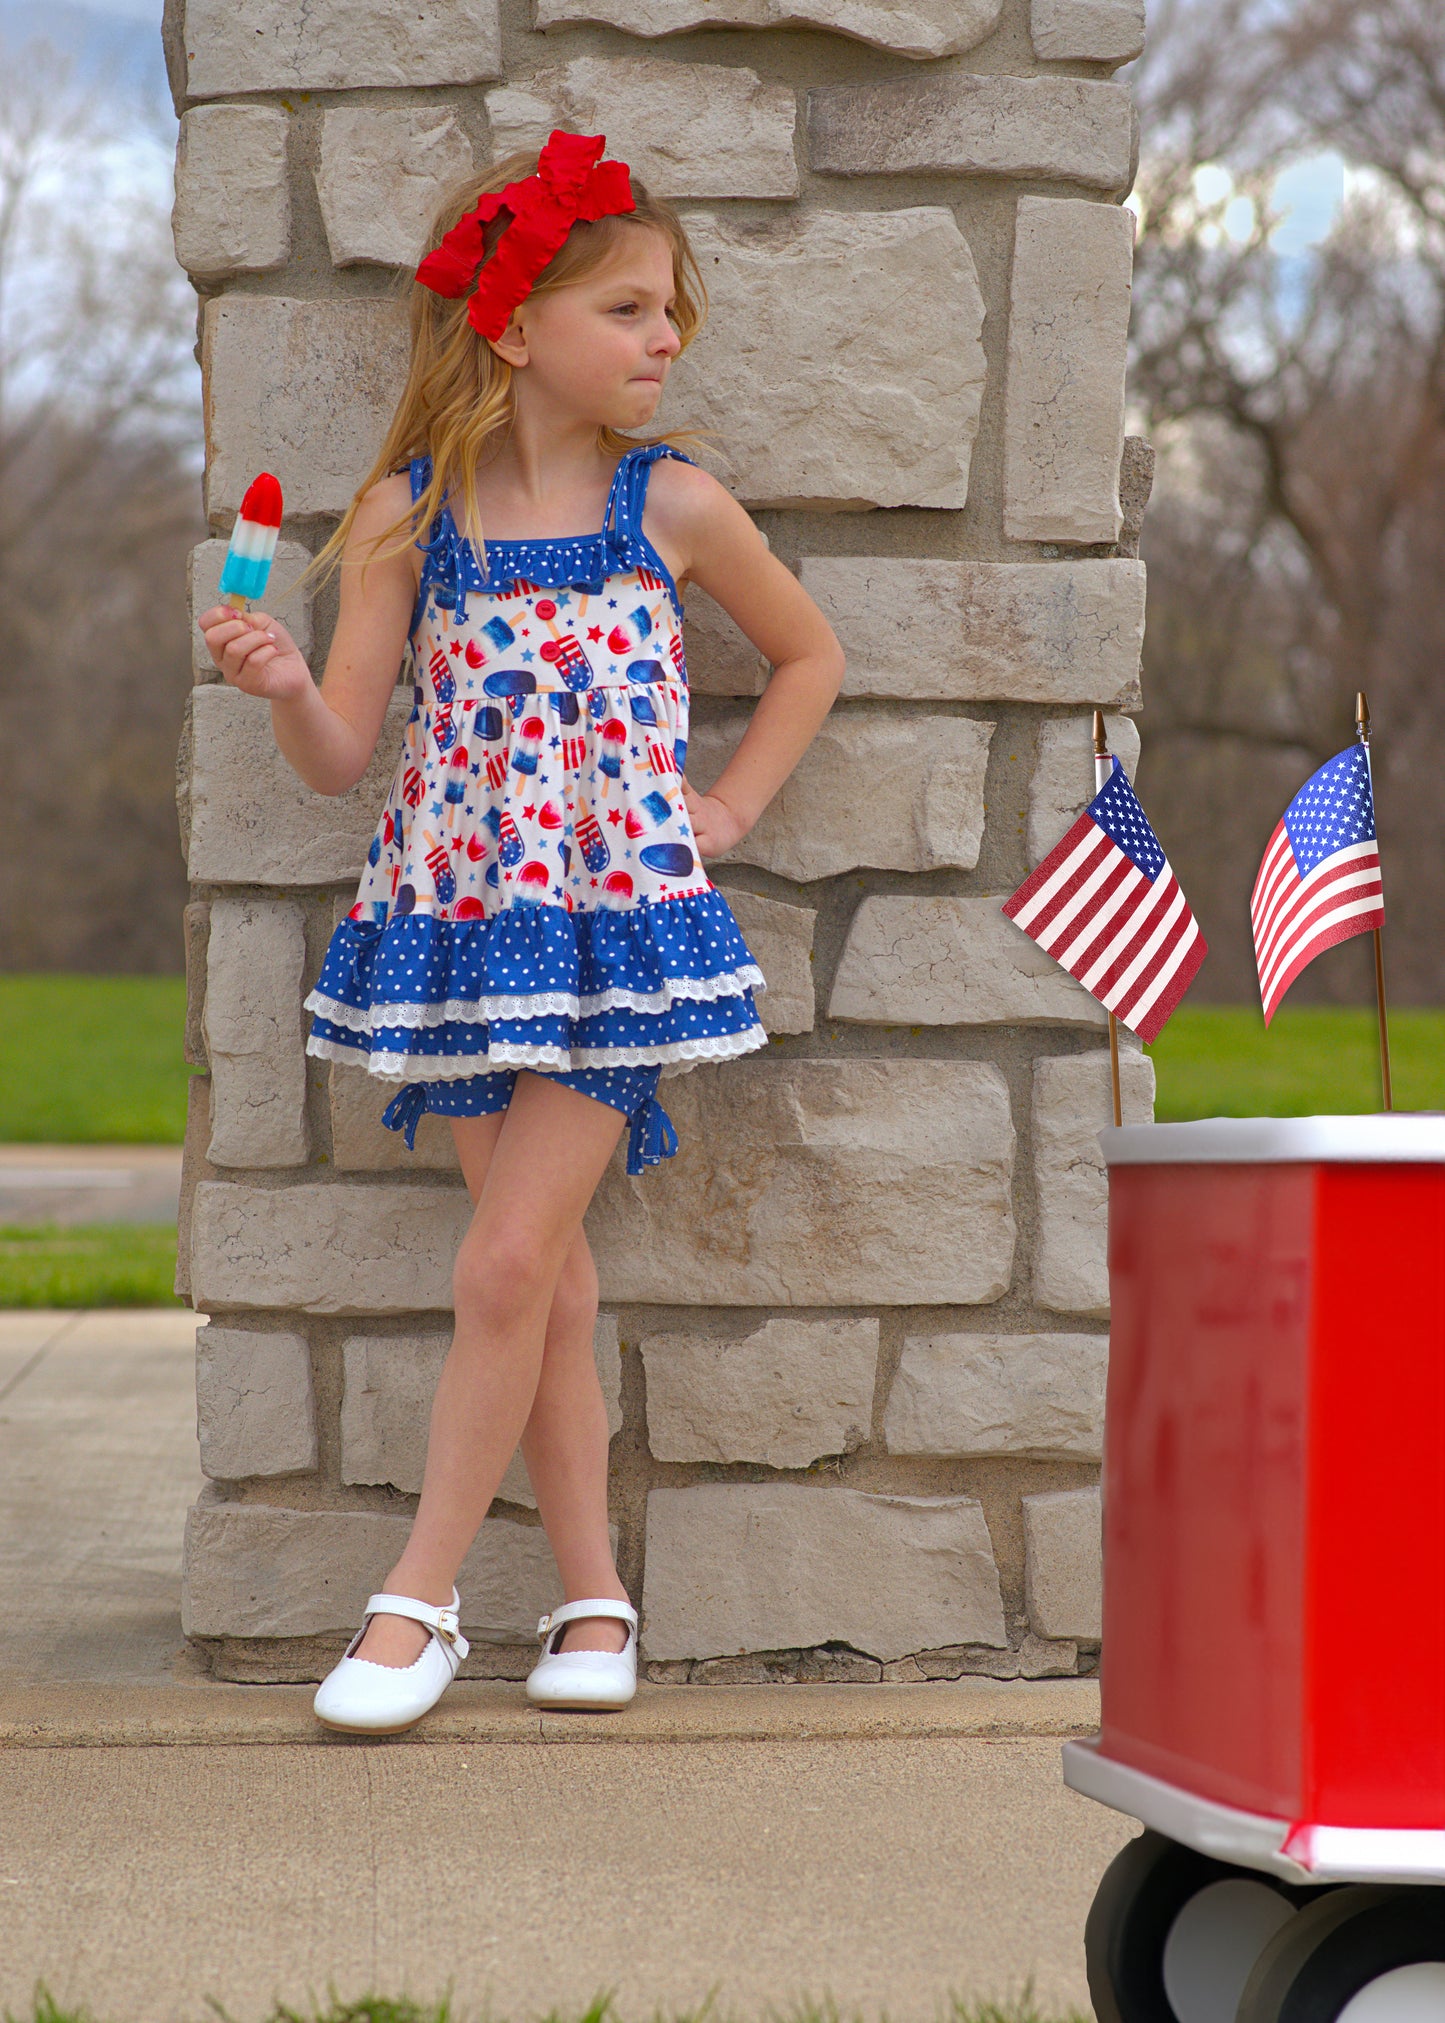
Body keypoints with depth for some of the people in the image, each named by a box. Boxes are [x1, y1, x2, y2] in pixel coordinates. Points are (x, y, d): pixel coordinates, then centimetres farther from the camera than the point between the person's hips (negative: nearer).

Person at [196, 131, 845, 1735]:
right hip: (459, 920, 1)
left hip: (613, 917, -1)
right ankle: (591, 1592, 18)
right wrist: (284, 687, -22)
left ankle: (421, 1595, 3)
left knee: (509, 1265, -8)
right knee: (545, 1278, 8)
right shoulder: (409, 514, -2)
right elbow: (342, 754, -2)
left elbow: (809, 654, 16)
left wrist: (725, 808, 7)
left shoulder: (671, 504, -1)